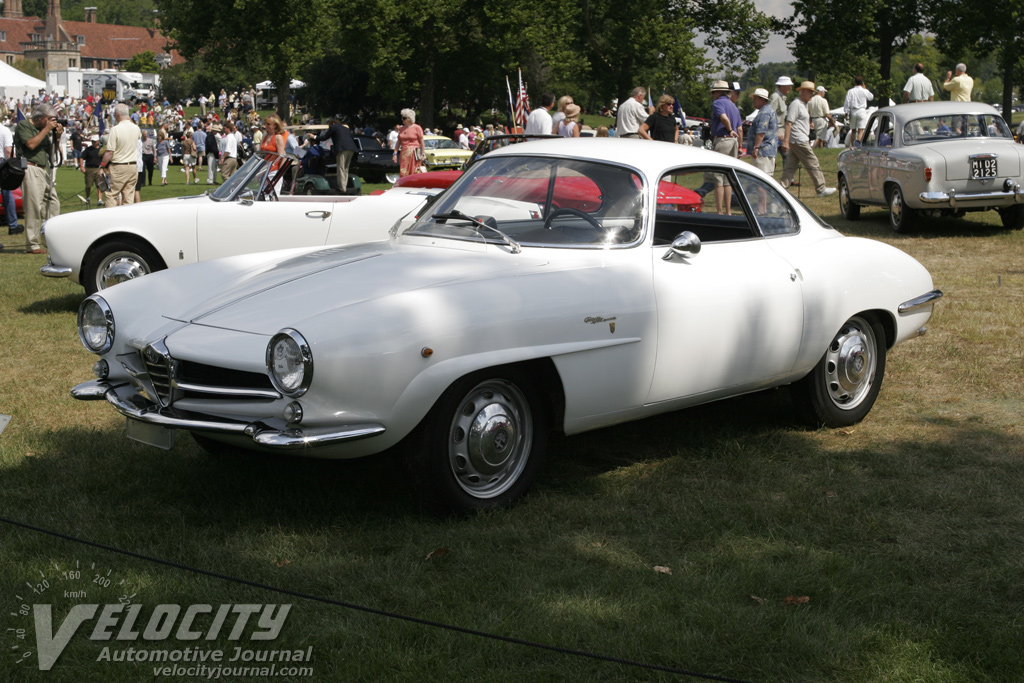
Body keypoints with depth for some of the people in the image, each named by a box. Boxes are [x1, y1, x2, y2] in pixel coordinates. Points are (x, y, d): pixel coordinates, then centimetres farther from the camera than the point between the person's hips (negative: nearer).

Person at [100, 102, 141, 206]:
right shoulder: (136, 128, 3)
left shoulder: (115, 130, -15)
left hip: (117, 167, -5)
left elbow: (109, 152, -16)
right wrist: (130, 120, 31)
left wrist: (102, 166, -5)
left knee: (112, 195, 2)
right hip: (132, 166, 6)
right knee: (129, 196, 8)